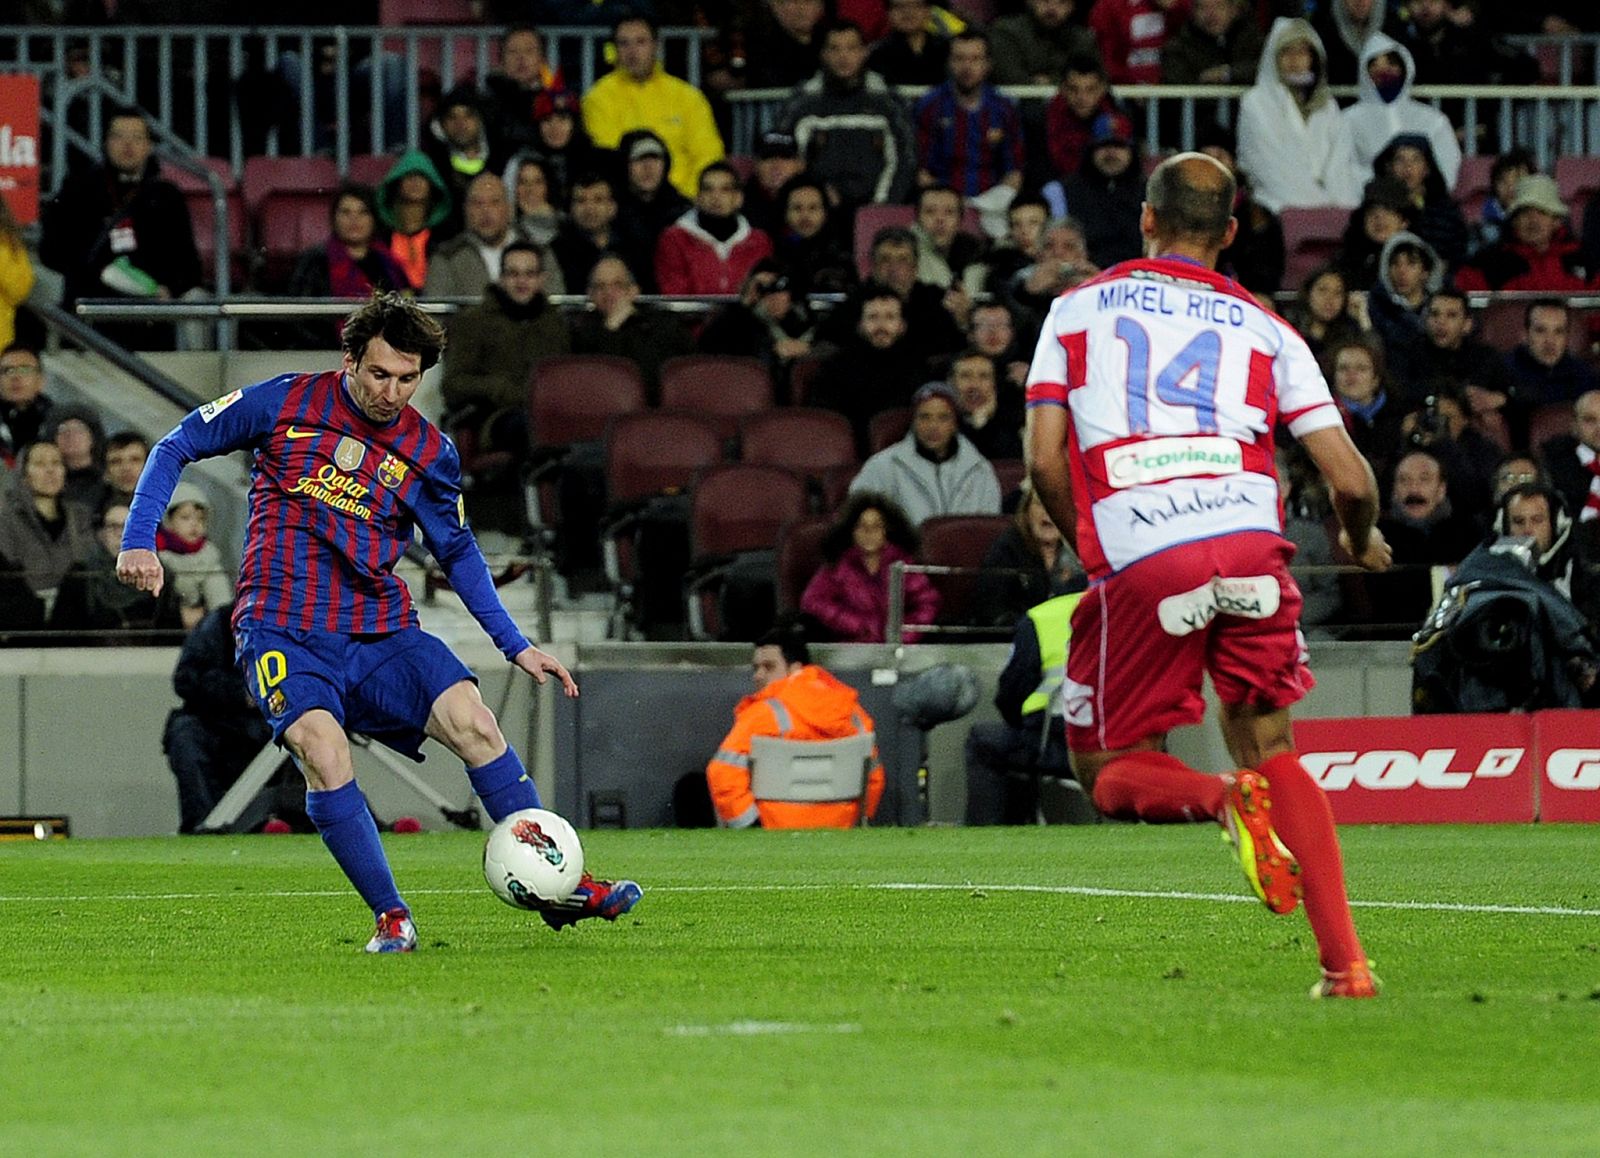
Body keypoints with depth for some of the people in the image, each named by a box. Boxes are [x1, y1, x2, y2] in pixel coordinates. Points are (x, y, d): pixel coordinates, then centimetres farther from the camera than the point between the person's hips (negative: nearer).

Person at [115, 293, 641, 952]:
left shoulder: (429, 453, 6)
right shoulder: (284, 404, -2)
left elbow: (457, 552, 20)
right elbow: (175, 449, 7)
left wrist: (517, 647, 13)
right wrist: (139, 543, -6)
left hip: (382, 633, 3)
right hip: (283, 629, -3)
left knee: (473, 722, -18)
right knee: (323, 751, -29)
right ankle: (390, 917, -18)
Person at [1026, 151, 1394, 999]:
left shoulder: (1077, 309, 18)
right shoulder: (1262, 327, 18)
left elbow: (1045, 461, 9)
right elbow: (1349, 479, 12)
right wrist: (1362, 540, 34)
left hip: (1137, 563, -2)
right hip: (1250, 540, 2)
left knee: (1111, 773, 11)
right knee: (1271, 752, 15)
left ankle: (1226, 800, -22)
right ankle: (1345, 962, 1)